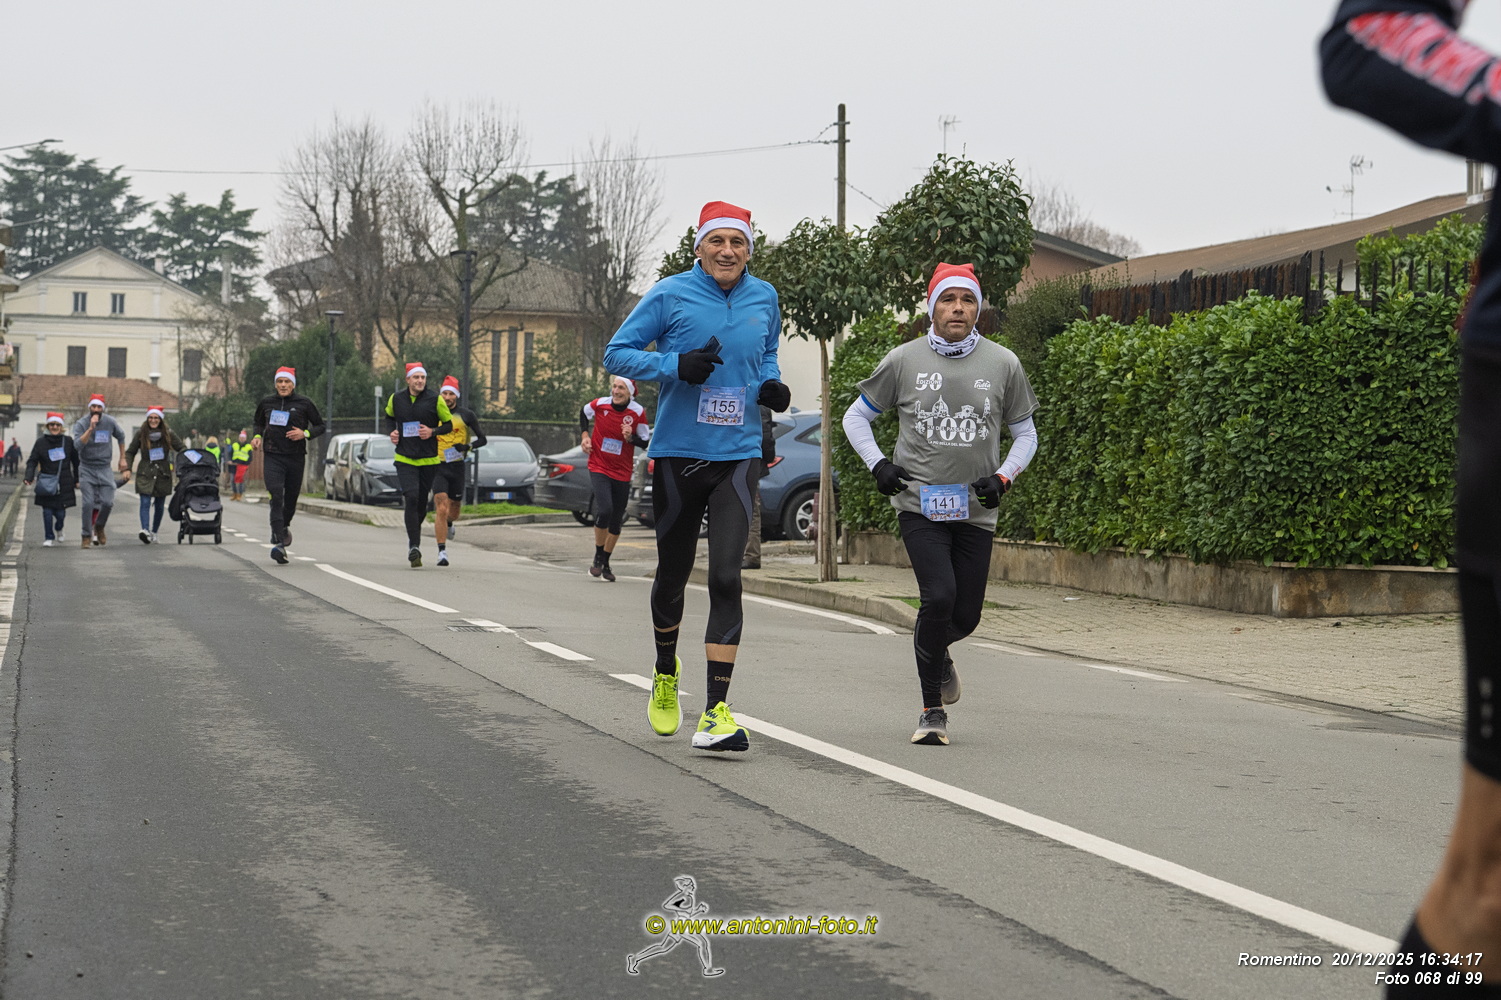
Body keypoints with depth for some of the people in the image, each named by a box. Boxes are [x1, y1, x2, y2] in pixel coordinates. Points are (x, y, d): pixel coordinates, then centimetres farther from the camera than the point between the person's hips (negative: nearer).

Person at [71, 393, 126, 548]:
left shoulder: (110, 422, 0)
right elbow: (78, 445, -23)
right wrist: (91, 428, -28)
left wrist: (122, 458, 22)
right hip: (87, 469, -2)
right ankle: (87, 535, 1)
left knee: (107, 502, -9)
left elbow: (121, 436, 19)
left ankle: (99, 527, 19)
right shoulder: (81, 424, -8)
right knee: (88, 503, -12)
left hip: (105, 469, 2)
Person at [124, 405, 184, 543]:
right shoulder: (141, 434, 1)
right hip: (145, 473, -2)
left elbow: (182, 449, 6)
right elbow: (130, 452, 9)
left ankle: (154, 532, 19)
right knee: (145, 503, -17)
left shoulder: (168, 434, 2)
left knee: (160, 505, 7)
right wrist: (127, 468, -3)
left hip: (163, 474, 2)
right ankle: (145, 530, -32)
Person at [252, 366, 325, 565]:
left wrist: (305, 433, -12)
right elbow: (259, 423, 24)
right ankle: (278, 542, -24)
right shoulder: (266, 402, 7)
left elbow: (320, 425, 7)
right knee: (276, 497, -17)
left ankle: (284, 526, 44)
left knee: (291, 499, 10)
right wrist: (257, 436, 3)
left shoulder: (303, 403, 0)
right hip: (272, 457, 0)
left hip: (295, 457, 0)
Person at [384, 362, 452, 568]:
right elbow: (389, 416, 24)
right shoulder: (396, 399, 3)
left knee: (421, 503, 8)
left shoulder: (435, 400, -3)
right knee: (411, 498, -18)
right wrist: (392, 432, 4)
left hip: (429, 460, 0)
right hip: (404, 459, 0)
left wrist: (433, 432, -14)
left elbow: (449, 424, 4)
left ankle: (414, 533, 39)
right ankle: (414, 546, -19)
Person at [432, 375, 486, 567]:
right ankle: (442, 552, -15)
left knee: (454, 511, 13)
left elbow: (482, 439, 5)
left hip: (457, 467, 1)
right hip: (438, 467, -1)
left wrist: (467, 446, -13)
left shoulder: (466, 415, 2)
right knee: (441, 508, -15)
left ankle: (449, 523, 52)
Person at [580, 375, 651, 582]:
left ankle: (606, 564, 25)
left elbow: (646, 441, -2)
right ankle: (598, 557, -2)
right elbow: (584, 413, 15)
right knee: (604, 510, -21)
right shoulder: (600, 404, -7)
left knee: (616, 520, 7)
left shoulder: (638, 412, -8)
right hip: (599, 468, -2)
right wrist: (584, 435, 3)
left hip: (622, 473, 2)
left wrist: (631, 438, -21)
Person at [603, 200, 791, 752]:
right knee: (673, 574, 13)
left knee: (726, 577, -11)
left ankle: (716, 712, -12)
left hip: (737, 457, 1)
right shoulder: (671, 294, -5)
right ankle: (666, 674, 41)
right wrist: (677, 365, -18)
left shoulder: (764, 298, 6)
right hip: (676, 453, -1)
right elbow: (617, 353, -3)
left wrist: (771, 385, 3)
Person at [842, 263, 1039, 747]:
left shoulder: (1003, 364, 5)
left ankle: (935, 653, 41)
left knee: (966, 615, 2)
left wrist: (1004, 476, -1)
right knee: (938, 597, -19)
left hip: (975, 509, 2)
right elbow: (856, 417, 13)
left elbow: (1025, 434, 16)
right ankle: (932, 710, -5)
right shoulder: (903, 361, 1)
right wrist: (877, 465, -2)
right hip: (919, 503, -2)